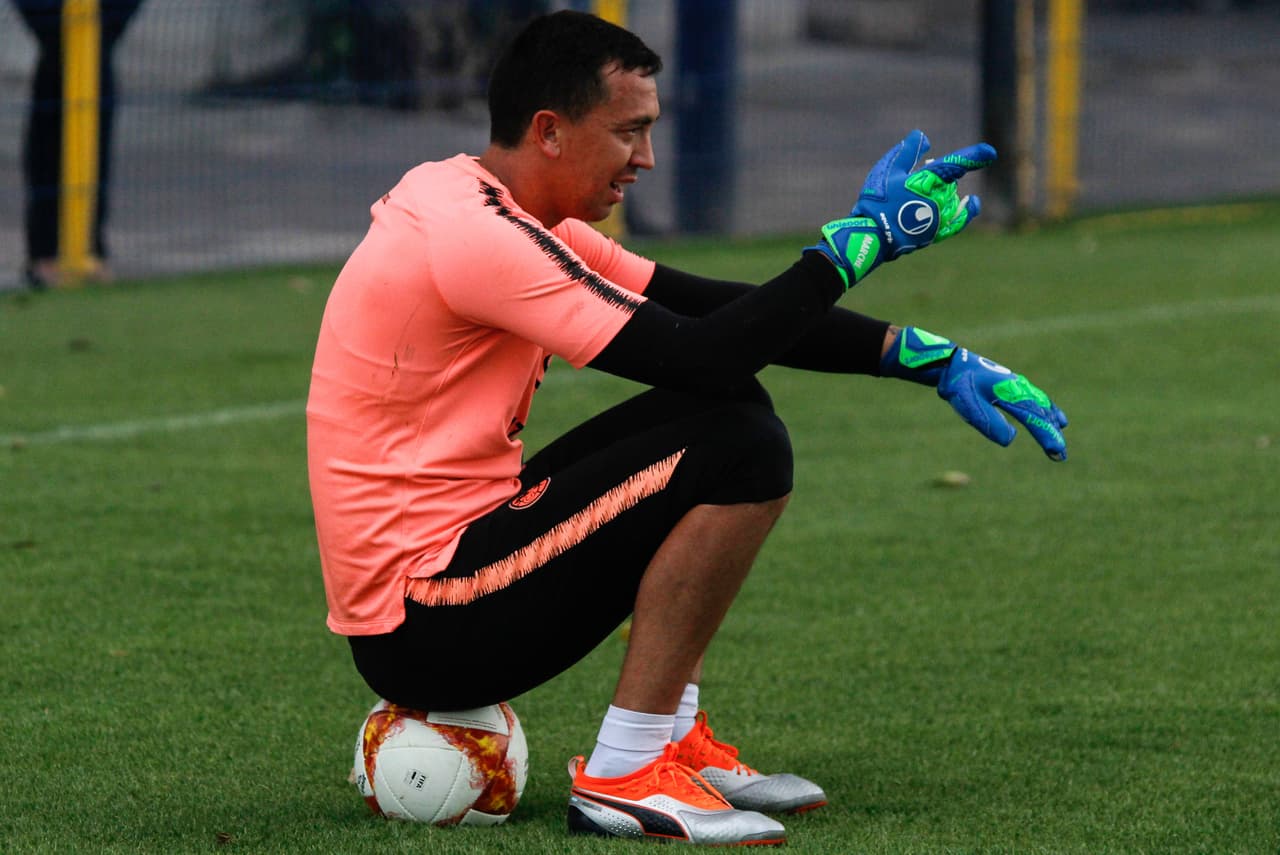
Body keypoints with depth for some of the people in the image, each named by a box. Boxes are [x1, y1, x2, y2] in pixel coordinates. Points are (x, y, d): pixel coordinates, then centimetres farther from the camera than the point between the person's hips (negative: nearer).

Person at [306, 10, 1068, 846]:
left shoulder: (502, 211, 13)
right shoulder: (476, 236, -20)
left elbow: (715, 307, 13)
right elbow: (701, 356, -23)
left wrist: (928, 356, 7)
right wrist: (860, 238, -15)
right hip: (427, 635, -11)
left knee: (727, 408, 16)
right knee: (743, 452, -19)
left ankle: (676, 739, 12)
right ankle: (624, 777, -12)